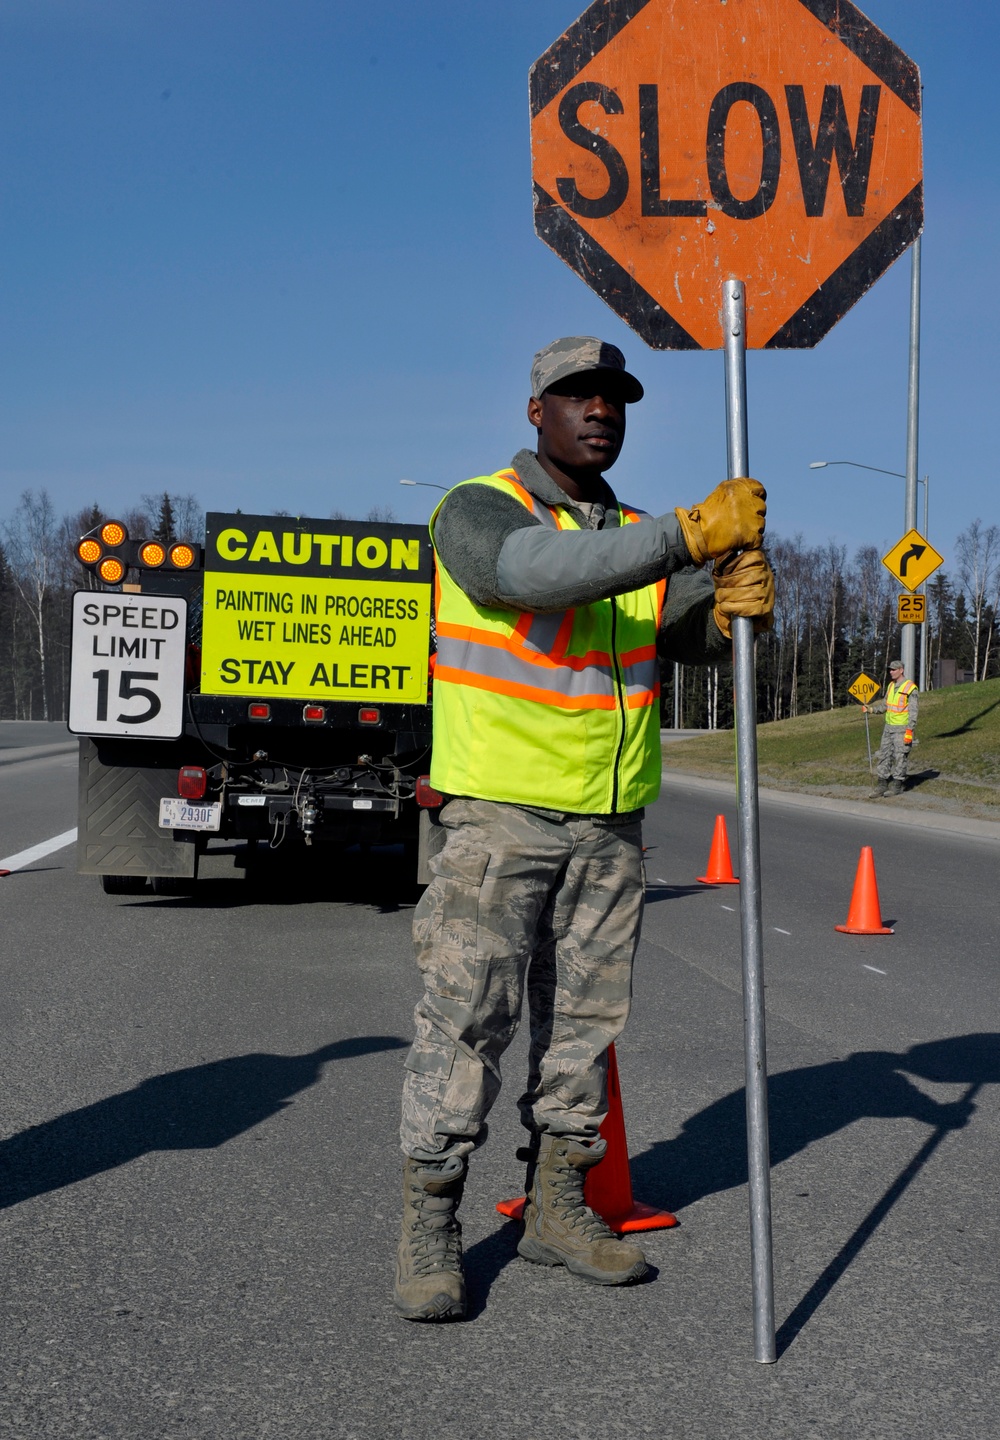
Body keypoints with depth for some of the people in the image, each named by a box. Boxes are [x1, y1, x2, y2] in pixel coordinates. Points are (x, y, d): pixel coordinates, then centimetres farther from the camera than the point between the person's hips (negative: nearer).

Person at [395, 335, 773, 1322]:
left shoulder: (634, 536, 16)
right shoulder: (478, 510, -4)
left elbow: (691, 637, 2)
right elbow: (538, 572, -27)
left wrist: (733, 602, -22)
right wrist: (689, 535, -32)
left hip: (609, 822, 6)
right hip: (497, 813, -6)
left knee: (584, 1017, 10)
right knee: (465, 1017, -6)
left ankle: (555, 1205, 21)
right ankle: (429, 1226, 2)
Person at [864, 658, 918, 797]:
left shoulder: (910, 689, -12)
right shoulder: (890, 686, 11)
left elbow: (913, 712, -14)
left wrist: (909, 731, -19)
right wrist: (871, 709, 4)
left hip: (902, 728, -8)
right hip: (889, 727, 8)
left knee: (900, 757, -1)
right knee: (883, 755, 5)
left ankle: (897, 786, 7)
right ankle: (882, 785, 8)